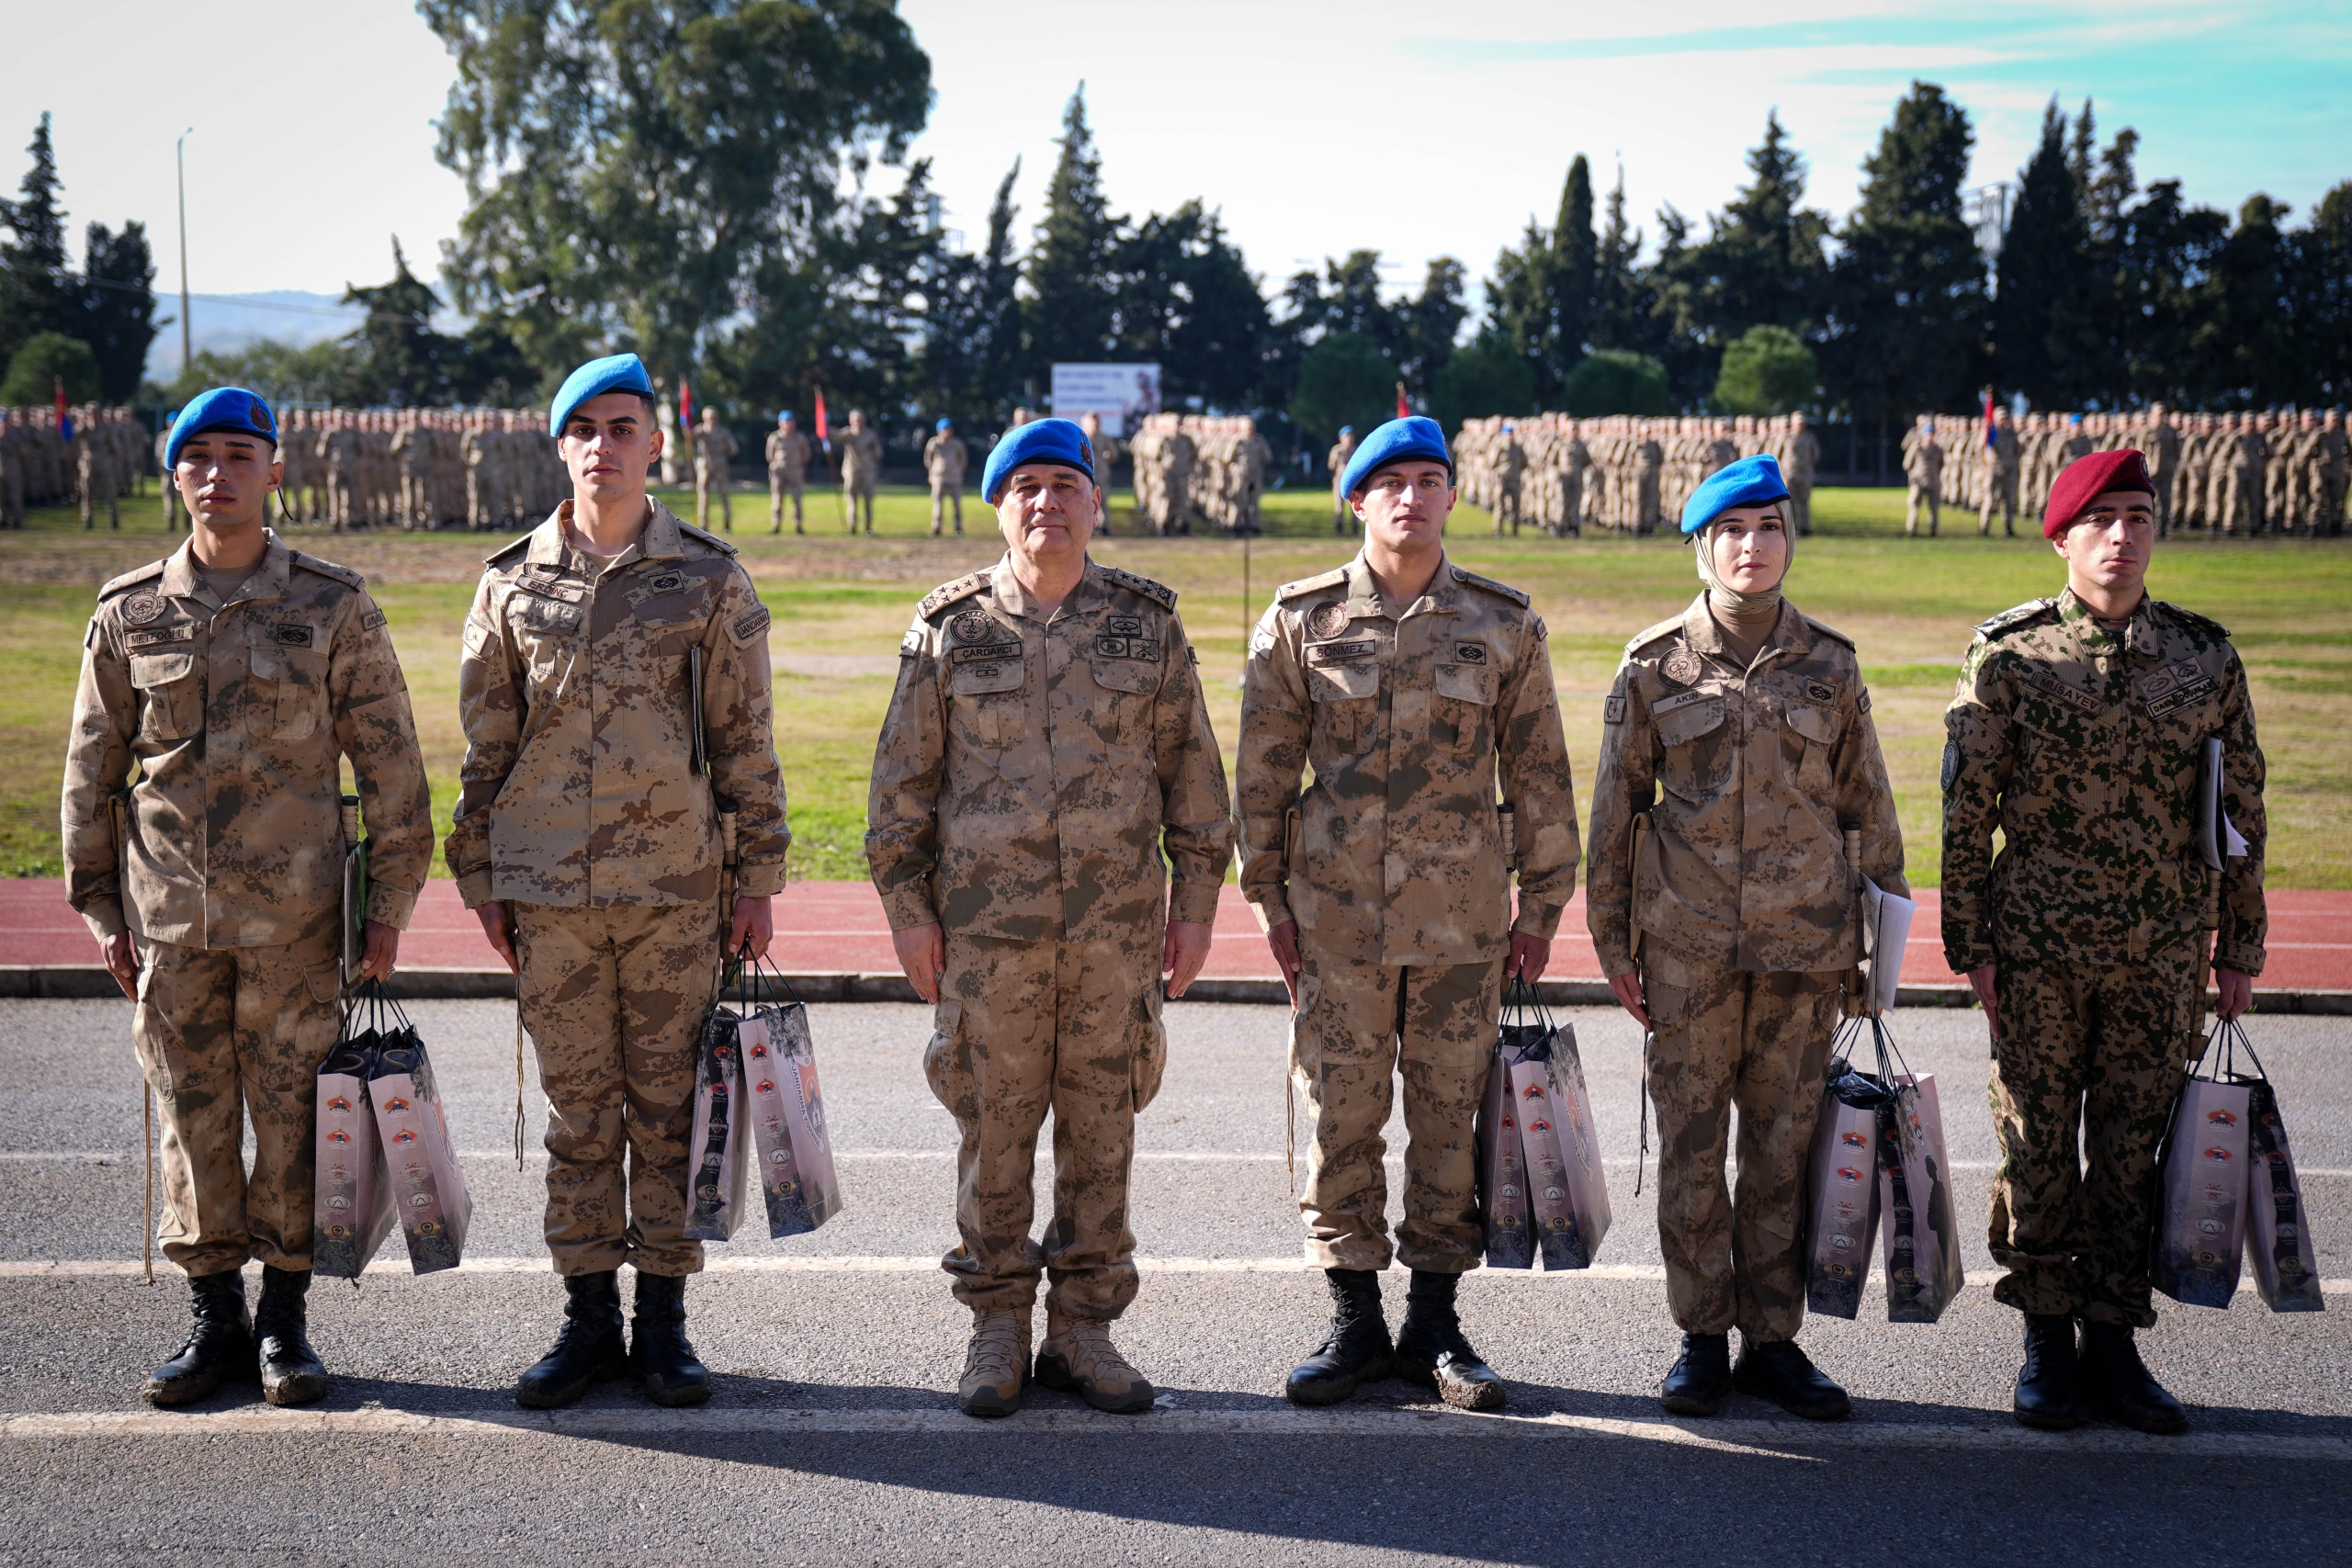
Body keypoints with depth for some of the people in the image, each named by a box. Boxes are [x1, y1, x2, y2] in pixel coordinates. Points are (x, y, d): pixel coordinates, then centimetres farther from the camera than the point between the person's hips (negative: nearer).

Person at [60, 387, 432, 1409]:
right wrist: (99, 907, 7)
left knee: (293, 1115, 3)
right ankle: (216, 1318, 18)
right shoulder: (128, 617, 4)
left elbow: (390, 761, 2)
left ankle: (286, 1318, 15)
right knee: (194, 1120, 6)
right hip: (170, 920, 2)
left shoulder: (333, 607, -1)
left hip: (296, 914, -2)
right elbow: (91, 771, 11)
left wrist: (390, 901, -2)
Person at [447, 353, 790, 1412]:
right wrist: (479, 879, 7)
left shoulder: (709, 580, 2)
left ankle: (663, 1319, 14)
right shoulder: (513, 583, 6)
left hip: (674, 888, -1)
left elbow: (745, 738, 4)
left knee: (667, 1105, 4)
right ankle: (589, 1316, 16)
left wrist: (759, 877, 0)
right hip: (548, 891, 1)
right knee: (577, 1109, 7)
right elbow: (484, 743, 10)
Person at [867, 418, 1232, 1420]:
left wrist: (1195, 901, 4)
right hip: (987, 920, -1)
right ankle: (998, 1328, 15)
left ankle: (1084, 1328, 16)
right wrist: (905, 907, -1)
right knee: (994, 1121, 3)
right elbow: (903, 773, 4)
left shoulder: (1147, 625, 6)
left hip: (1117, 920, 1)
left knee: (1102, 1122, 5)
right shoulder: (951, 629, 2)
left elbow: (1190, 767, 8)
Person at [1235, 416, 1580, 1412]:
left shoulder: (1504, 625, 4)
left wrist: (1540, 907, 5)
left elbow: (1538, 774, 7)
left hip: (1464, 920, 0)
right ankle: (1355, 1323, 15)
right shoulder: (1301, 620, 2)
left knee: (1451, 1122, 6)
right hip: (1337, 917, 0)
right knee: (1339, 1120, 3)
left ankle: (1434, 1327, 17)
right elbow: (1264, 769, 6)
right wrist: (1268, 898, 4)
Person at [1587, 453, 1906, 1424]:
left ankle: (1774, 1340, 16)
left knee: (1784, 1147, 6)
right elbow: (1615, 808, 6)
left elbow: (1869, 806, 11)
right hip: (1688, 947, -1)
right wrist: (1613, 943, 5)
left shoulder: (1829, 666, 4)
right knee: (1691, 1148, 3)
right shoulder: (1655, 664, 1)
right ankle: (1703, 1337, 16)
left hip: (1805, 945, 1)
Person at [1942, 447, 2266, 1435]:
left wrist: (2239, 948, 8)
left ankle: (2114, 1340, 19)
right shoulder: (2009, 658, -4)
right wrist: (1970, 945, -3)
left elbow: (2242, 810, 9)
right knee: (2037, 1141, 6)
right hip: (2039, 949, -2)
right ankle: (2046, 1340, 20)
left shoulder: (2205, 657, 3)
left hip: (2163, 954, 2)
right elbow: (1966, 814, -1)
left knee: (2134, 1144, 7)